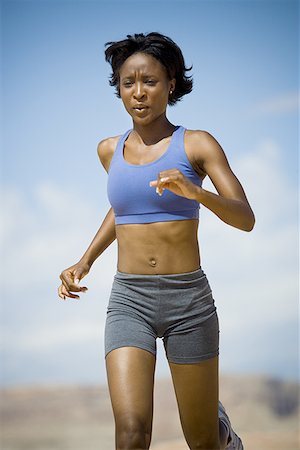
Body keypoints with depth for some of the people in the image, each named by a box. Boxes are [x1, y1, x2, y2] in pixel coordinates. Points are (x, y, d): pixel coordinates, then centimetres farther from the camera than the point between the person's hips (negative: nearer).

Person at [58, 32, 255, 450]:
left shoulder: (197, 144, -3)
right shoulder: (110, 150, 9)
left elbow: (246, 219, -11)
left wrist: (194, 192, -30)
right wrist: (84, 263, 16)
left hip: (188, 299, -2)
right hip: (128, 301, 2)